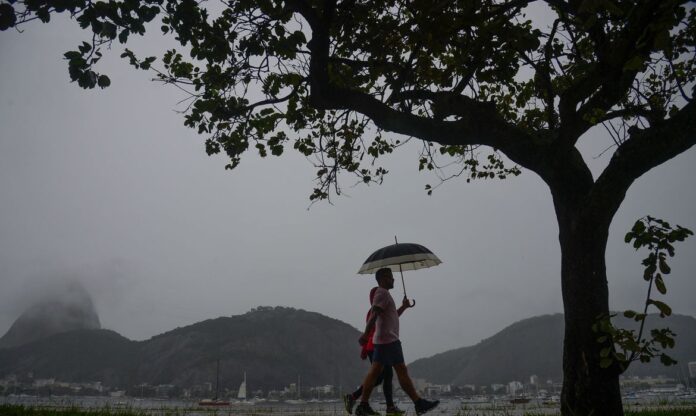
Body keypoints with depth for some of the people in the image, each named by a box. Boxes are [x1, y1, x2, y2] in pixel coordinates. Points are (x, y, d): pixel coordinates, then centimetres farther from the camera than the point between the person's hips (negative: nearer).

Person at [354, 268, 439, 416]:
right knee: (402, 371, -6)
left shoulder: (384, 294, 23)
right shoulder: (382, 293, -9)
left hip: (382, 341, 10)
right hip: (388, 340, -10)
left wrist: (403, 307, 21)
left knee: (374, 372, 5)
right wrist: (366, 333, -31)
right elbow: (374, 314, -22)